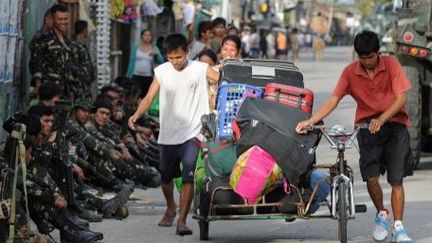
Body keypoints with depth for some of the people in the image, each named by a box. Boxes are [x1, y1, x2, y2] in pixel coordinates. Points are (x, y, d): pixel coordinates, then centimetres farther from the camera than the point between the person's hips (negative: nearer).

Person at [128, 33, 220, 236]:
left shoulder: (200, 69, -4)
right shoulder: (162, 71, 3)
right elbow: (149, 98, 0)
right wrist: (137, 114, -18)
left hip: (192, 134, -3)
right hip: (167, 134, 3)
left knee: (188, 177, -14)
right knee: (166, 177, 16)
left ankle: (182, 221, -11)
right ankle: (171, 208, 43)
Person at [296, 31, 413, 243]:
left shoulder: (391, 65, -7)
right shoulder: (351, 72, -4)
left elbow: (401, 98, -11)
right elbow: (333, 100, -7)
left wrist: (382, 118, -25)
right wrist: (310, 121, -20)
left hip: (394, 123, -1)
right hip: (367, 126, 1)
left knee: (396, 180, -5)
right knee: (371, 177, -9)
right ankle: (382, 215, 18)